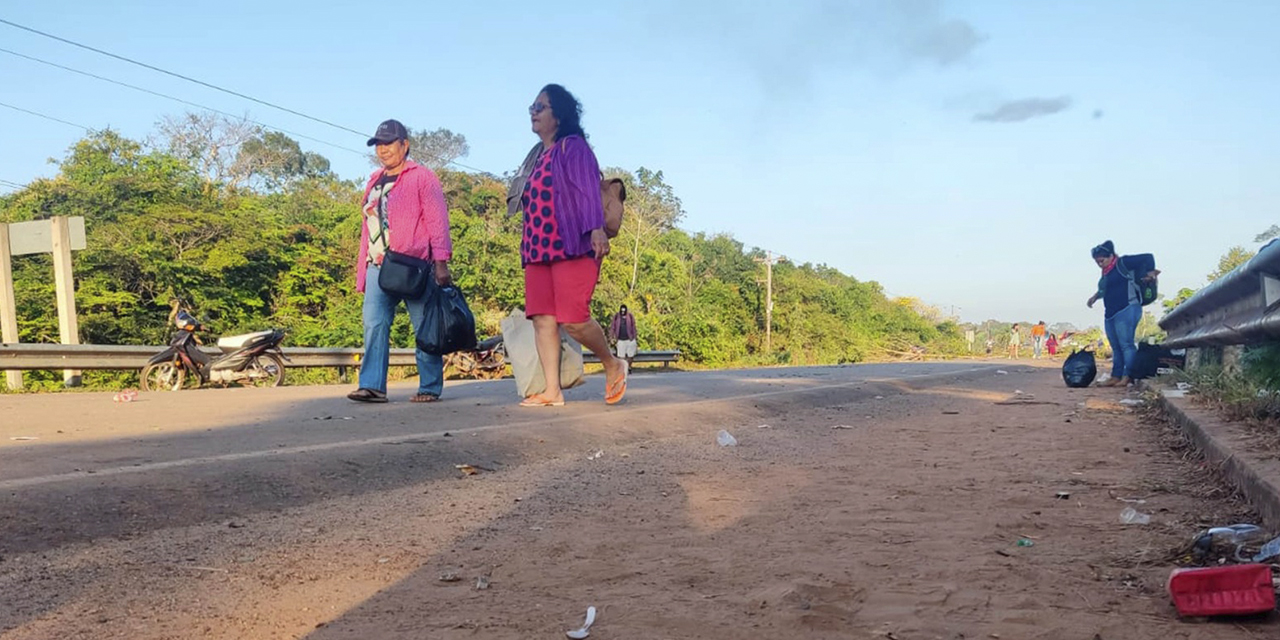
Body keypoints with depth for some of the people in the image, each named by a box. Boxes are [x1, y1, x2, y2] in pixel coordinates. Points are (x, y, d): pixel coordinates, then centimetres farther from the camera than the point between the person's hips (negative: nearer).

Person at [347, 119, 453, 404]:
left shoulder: (422, 177, 1)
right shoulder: (374, 182, 20)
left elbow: (437, 220, -6)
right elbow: (367, 227, 22)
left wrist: (441, 263, -15)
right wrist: (362, 270, 17)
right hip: (378, 268, 6)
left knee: (425, 329, 0)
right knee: (374, 325, -6)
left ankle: (430, 388, 8)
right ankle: (372, 386, -8)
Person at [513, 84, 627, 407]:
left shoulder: (573, 146, 0)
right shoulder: (537, 157, 23)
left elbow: (588, 188, -13)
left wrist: (596, 227, -27)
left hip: (571, 246, -8)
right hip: (538, 249, 8)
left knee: (573, 318, -15)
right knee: (542, 319, -2)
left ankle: (613, 366, 10)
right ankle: (552, 391, -1)